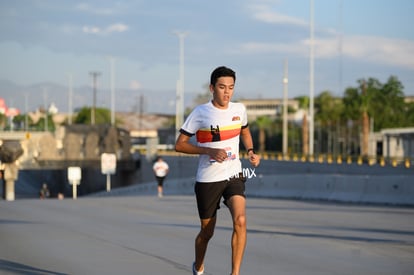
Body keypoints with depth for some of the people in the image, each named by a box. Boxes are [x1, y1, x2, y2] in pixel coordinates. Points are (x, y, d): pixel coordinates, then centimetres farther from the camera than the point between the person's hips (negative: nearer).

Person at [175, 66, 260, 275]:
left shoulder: (239, 110, 2)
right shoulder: (200, 113, -9)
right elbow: (180, 144, -7)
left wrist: (250, 152, 5)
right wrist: (209, 151, -20)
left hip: (233, 176, 2)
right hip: (207, 180, -2)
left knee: (240, 221, -22)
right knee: (207, 232, 9)